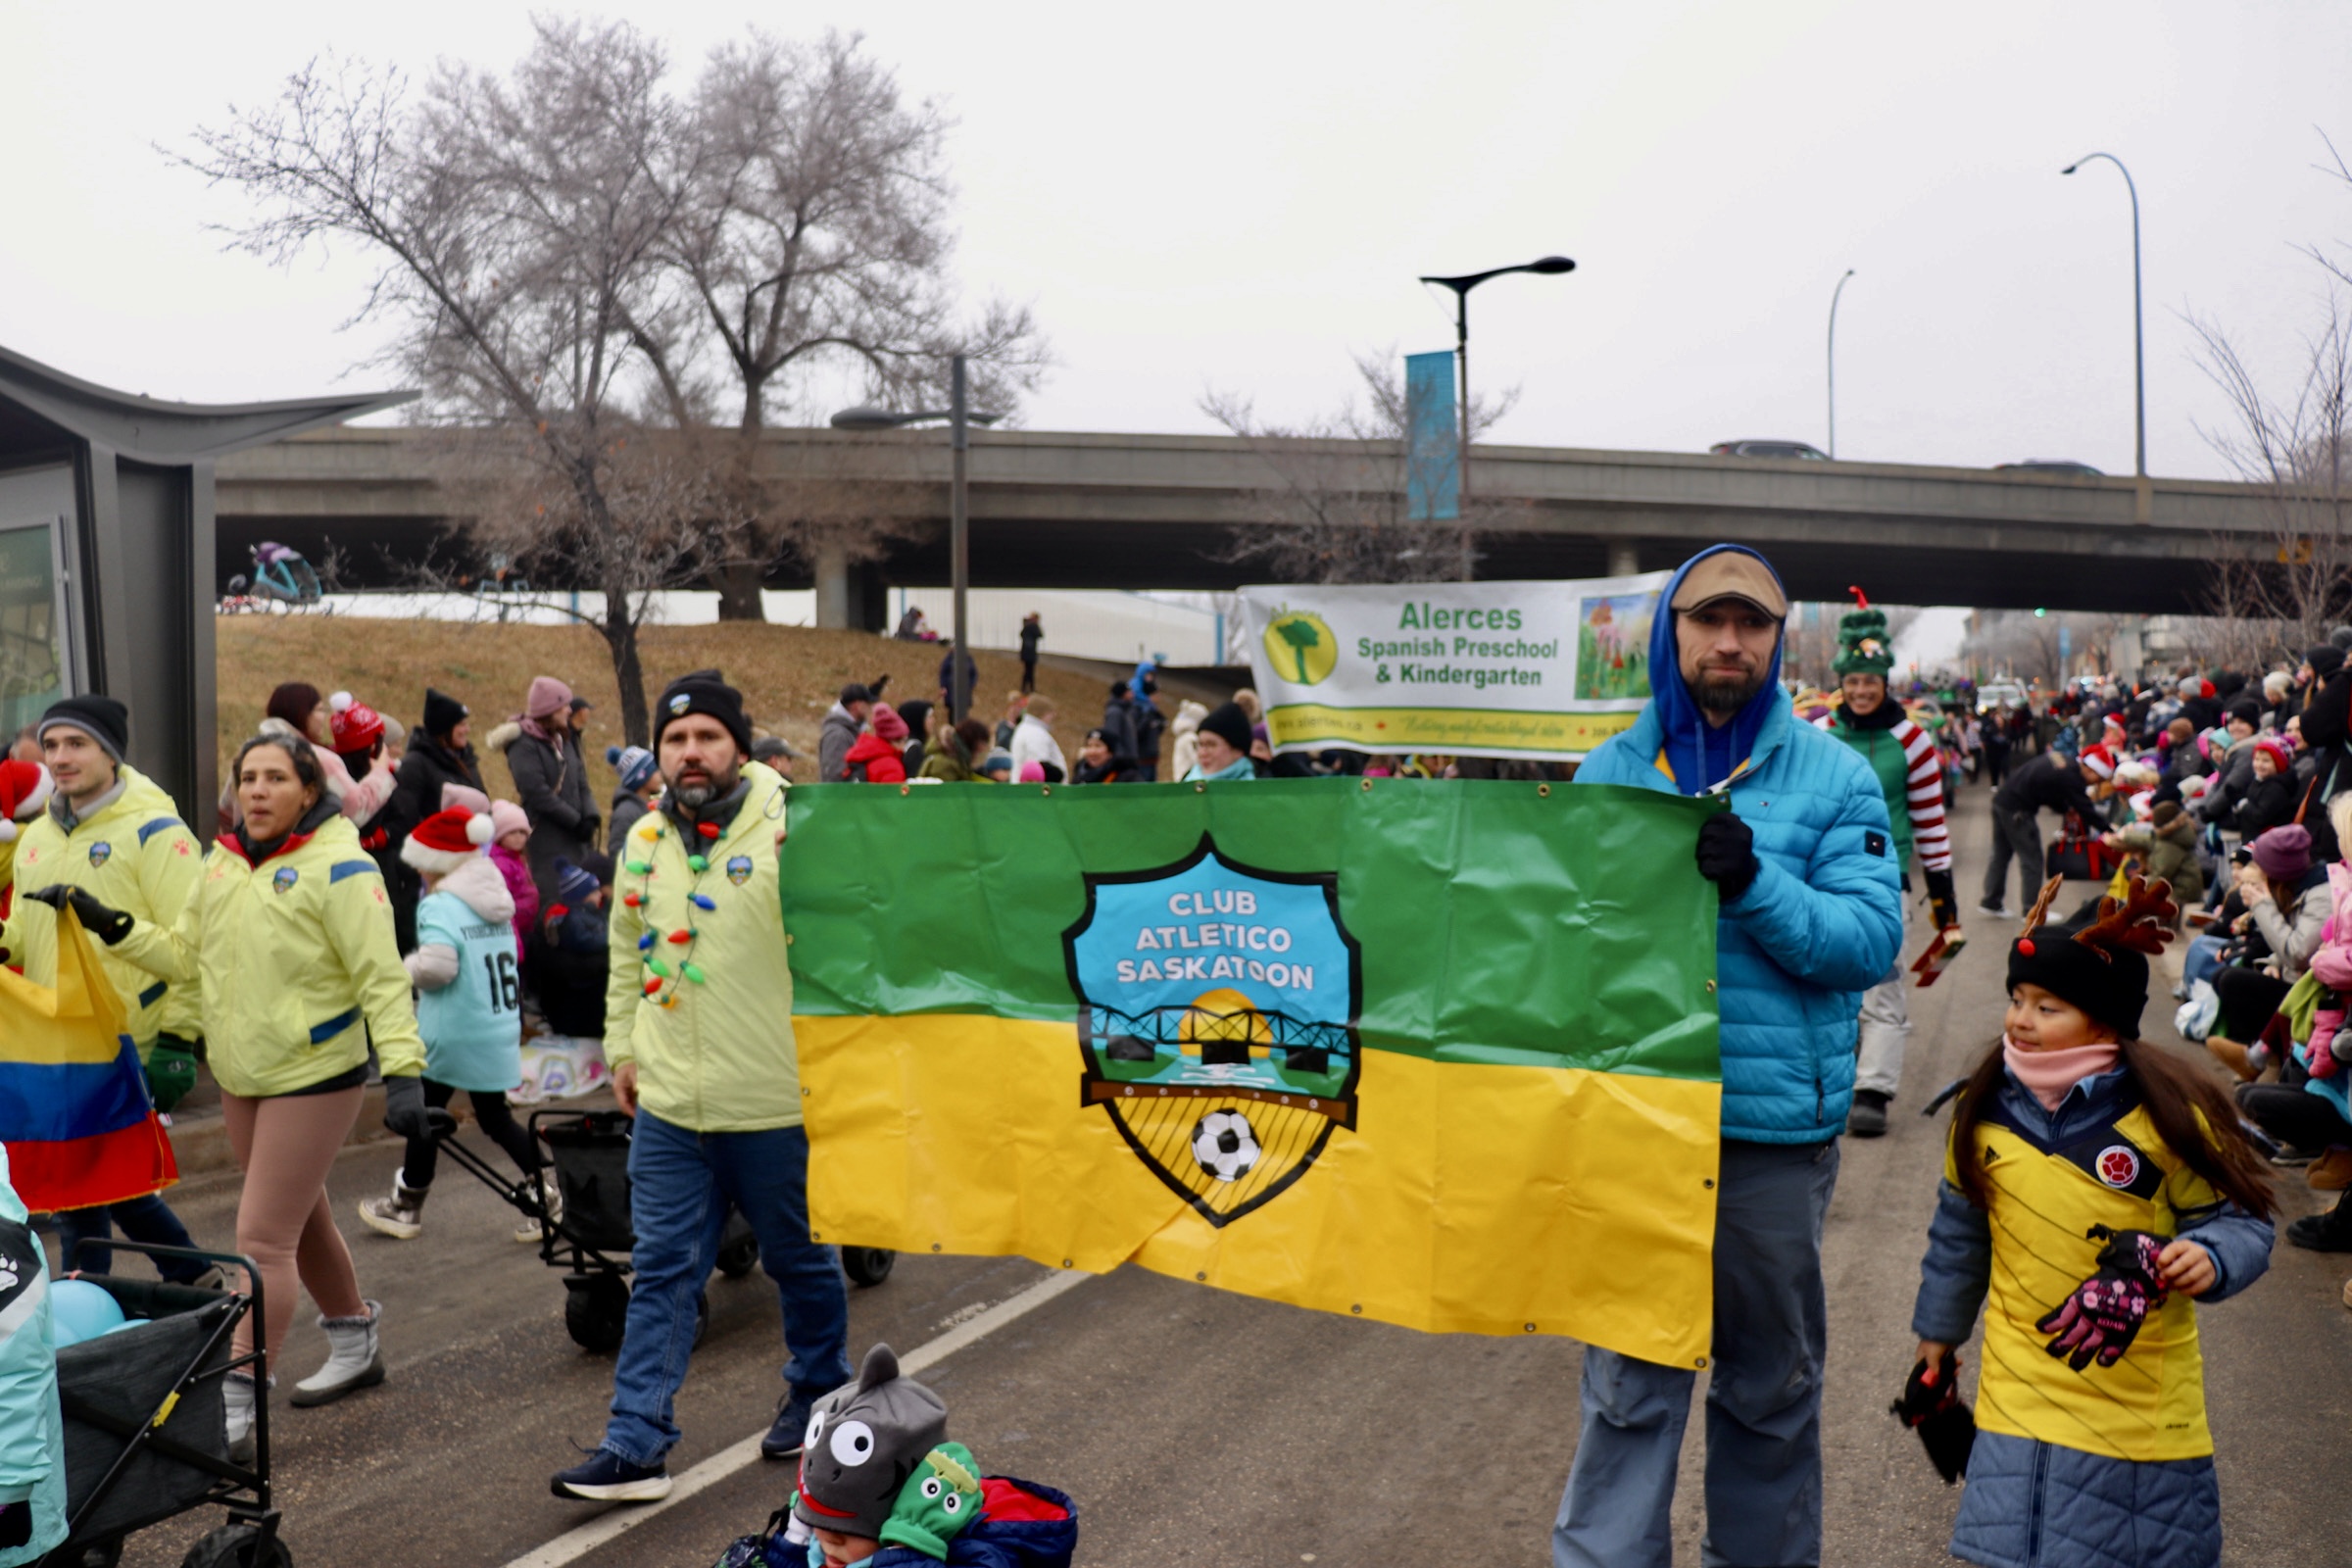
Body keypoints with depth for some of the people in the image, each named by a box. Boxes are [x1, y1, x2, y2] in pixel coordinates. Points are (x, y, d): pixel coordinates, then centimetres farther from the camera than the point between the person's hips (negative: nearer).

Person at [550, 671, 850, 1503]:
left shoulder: (790, 825, -13)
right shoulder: (644, 841, 8)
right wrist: (622, 1046, 16)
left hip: (775, 1103, -4)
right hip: (669, 1103, 4)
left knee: (800, 1261, 16)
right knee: (661, 1275, 6)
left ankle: (820, 1387, 38)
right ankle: (635, 1446, 12)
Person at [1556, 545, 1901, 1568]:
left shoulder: (1833, 777, 1)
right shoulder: (1609, 770, 6)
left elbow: (1870, 938, -9)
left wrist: (1756, 883, -23)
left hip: (1775, 1130, 0)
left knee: (1773, 1386, 17)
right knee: (1629, 1384, 5)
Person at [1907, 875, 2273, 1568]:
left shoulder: (2166, 1114, -12)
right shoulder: (1987, 1108, -1)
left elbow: (2240, 1219, -4)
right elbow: (1959, 1229, 12)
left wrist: (2208, 1258, -27)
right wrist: (1939, 1329, 22)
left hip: (2148, 1401, -1)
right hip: (2023, 1398, 2)